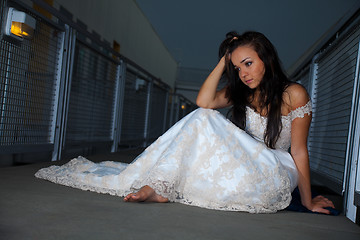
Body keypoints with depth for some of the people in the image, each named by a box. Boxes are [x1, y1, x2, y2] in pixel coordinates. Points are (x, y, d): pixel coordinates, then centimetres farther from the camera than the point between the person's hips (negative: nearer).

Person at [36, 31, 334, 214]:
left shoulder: (294, 94, -8)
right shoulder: (241, 91, 9)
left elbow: (299, 151, -9)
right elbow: (204, 101, -8)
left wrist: (308, 201, -5)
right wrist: (224, 60, -6)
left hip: (273, 177, -6)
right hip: (242, 167, 6)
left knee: (204, 123, -24)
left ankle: (157, 186, -20)